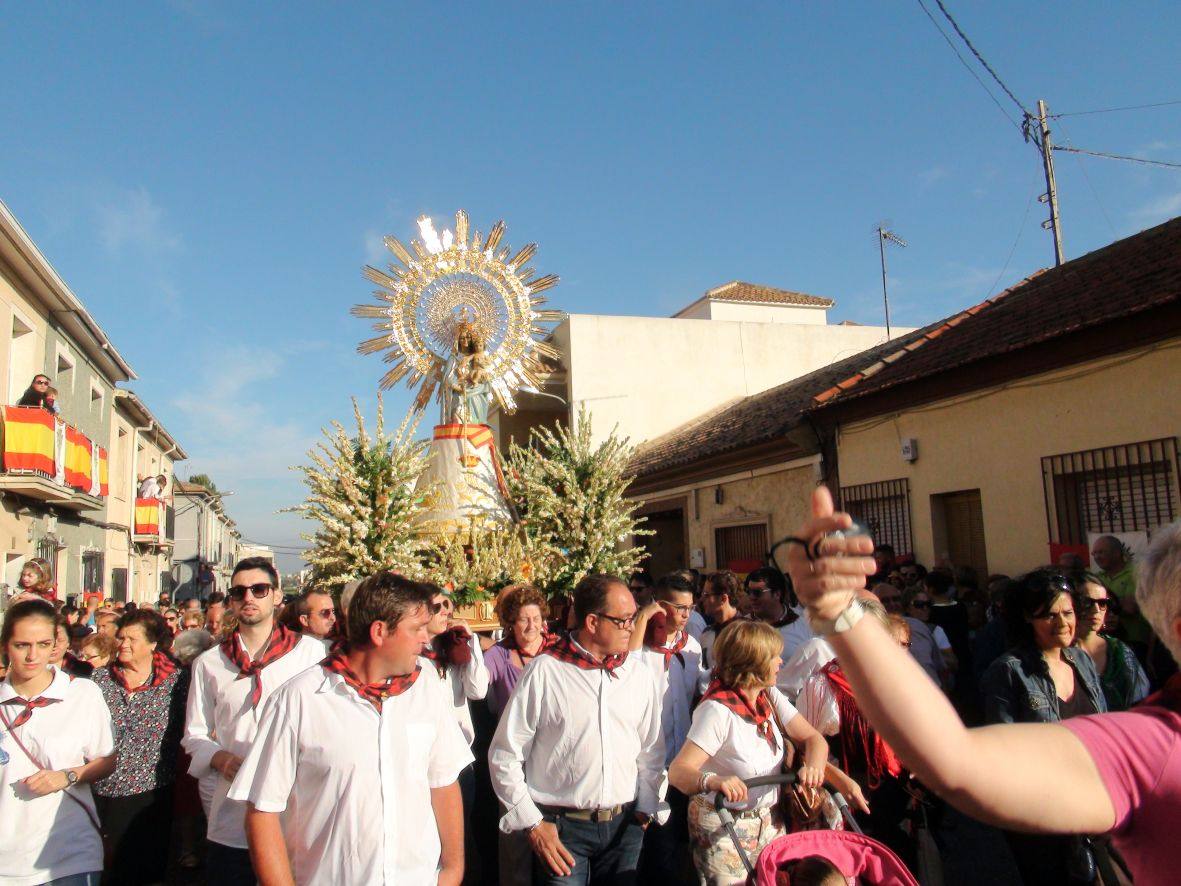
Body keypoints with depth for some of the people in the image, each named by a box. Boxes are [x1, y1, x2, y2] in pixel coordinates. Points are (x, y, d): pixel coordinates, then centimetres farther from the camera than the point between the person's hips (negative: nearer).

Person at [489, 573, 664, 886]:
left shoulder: (640, 674, 2)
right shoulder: (545, 672, -10)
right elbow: (505, 755, -6)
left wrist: (645, 808, 8)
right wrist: (533, 824, -6)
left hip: (625, 825, 4)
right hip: (561, 829, -3)